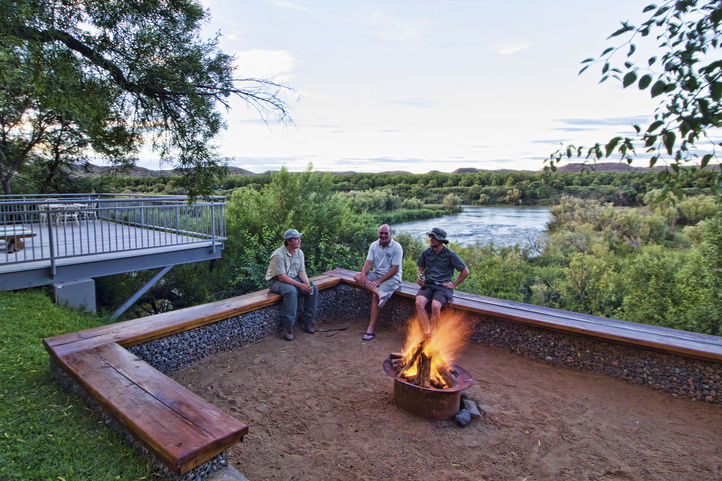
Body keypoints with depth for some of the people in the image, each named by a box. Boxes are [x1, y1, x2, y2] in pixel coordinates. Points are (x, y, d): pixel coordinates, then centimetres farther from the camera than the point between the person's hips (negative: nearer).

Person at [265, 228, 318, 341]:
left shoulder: (299, 252, 1)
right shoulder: (279, 255, -22)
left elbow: (301, 272, 3)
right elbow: (281, 277, -24)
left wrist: (308, 284, -16)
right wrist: (299, 285, -28)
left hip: (293, 278, 7)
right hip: (276, 281, -7)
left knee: (314, 289, -13)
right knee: (291, 291, -37)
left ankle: (306, 320, -3)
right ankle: (288, 327, -28)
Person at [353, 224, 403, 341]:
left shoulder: (396, 247, -12)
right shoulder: (374, 245, 4)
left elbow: (394, 269, -16)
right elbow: (368, 263, -2)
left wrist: (379, 281, -21)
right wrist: (363, 275, -22)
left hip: (392, 277, -6)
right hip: (376, 274, 6)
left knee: (375, 296, -26)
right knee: (357, 275, -17)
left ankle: (371, 329, -18)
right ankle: (380, 293, -34)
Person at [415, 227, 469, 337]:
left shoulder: (450, 254, -2)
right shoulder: (425, 253, 8)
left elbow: (465, 271, 5)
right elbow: (421, 269, 21)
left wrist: (453, 285, 2)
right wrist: (419, 277, -1)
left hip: (443, 286, -3)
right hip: (427, 285, 3)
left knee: (435, 306, -32)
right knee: (419, 303, -29)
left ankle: (432, 335, -14)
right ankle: (427, 333, -22)